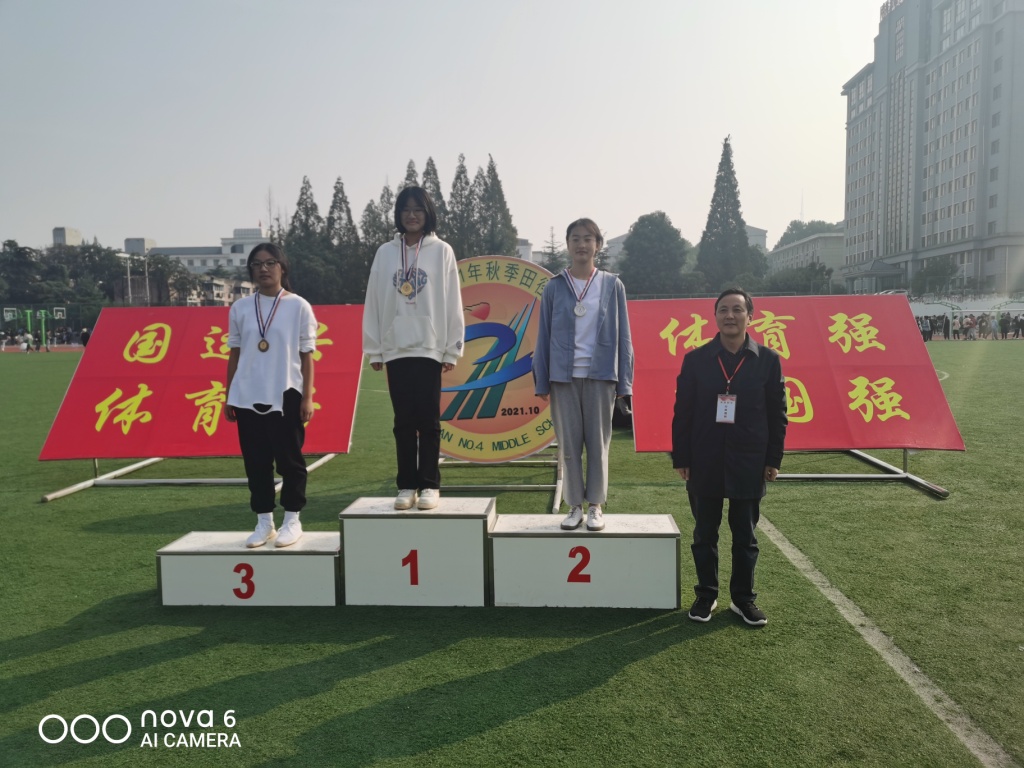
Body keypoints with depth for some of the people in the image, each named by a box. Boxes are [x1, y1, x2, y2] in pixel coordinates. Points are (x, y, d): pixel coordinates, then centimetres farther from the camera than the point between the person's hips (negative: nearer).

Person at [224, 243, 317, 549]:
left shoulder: (298, 306, -1)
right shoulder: (240, 308, 7)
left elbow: (306, 356, -1)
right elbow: (234, 354, 11)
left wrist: (307, 398, -6)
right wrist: (228, 397, 9)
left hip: (286, 395, -3)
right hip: (248, 397, 3)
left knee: (289, 459, 3)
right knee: (256, 462, 8)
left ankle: (292, 521, 16)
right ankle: (264, 522, 19)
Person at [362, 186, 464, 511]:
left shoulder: (441, 251, 1)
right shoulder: (385, 252, 7)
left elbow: (452, 302, -1)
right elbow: (374, 302, 7)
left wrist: (452, 349, -4)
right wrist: (373, 348, 3)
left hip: (430, 347, -2)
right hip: (395, 348, 2)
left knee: (428, 419, 1)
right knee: (404, 421, 7)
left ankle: (429, 485, 9)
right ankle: (407, 486, 14)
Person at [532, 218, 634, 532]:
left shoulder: (612, 286, 4)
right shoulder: (554, 287, 4)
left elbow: (622, 336, 4)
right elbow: (544, 336, 4)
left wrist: (624, 382, -2)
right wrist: (541, 382, -1)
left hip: (599, 375, 0)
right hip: (563, 376, 1)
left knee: (598, 442, 5)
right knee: (569, 443, 6)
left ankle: (596, 506, 17)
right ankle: (575, 506, 16)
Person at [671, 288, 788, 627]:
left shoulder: (767, 360, 0)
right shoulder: (696, 359, -1)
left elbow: (777, 414, 3)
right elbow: (682, 413, 0)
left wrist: (773, 459, -1)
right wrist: (680, 458, -2)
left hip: (748, 464, 0)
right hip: (704, 463, 0)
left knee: (745, 535, 10)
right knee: (704, 533, 10)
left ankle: (743, 598, 25)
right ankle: (706, 595, 25)